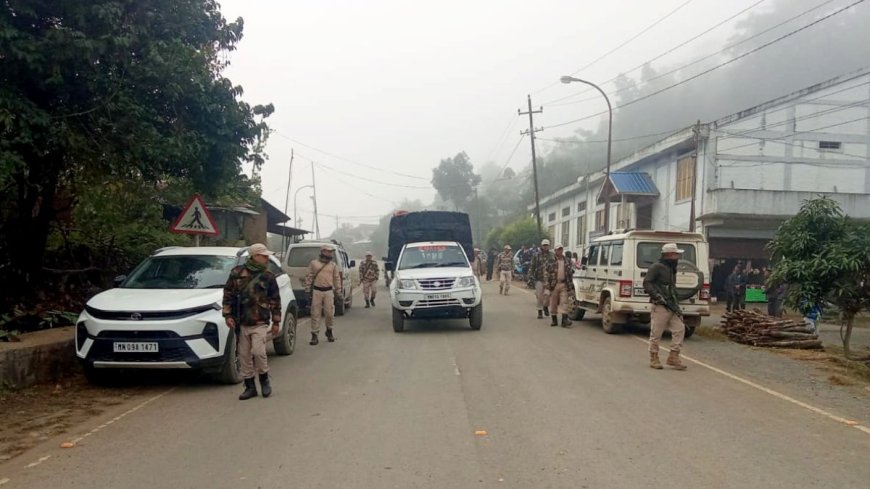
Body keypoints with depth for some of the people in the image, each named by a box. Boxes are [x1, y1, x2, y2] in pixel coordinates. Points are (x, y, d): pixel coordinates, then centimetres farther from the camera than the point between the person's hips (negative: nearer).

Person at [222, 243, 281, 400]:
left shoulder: (268, 277, 2)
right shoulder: (237, 273, 1)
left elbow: (275, 301, 5)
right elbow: (228, 295, 5)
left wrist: (276, 322, 4)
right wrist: (228, 315, -1)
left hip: (260, 323, -1)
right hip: (241, 323, 2)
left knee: (258, 352, -14)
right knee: (244, 356, 6)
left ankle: (264, 380, 11)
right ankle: (250, 387, 19)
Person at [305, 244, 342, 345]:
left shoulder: (333, 265, 11)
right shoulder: (313, 263, 6)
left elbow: (337, 279, 12)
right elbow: (309, 277, 6)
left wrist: (338, 293, 9)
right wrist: (308, 290, 1)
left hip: (329, 291, 1)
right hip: (316, 291, -1)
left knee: (329, 313, 1)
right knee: (315, 314, -1)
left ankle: (329, 331, 25)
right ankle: (314, 335, 5)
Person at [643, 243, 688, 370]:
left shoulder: (671, 269, 20)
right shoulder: (656, 267, -8)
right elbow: (647, 283, -16)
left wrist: (676, 304, 21)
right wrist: (657, 296, -22)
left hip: (671, 306, 8)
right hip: (660, 307, -8)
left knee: (679, 329, 0)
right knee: (656, 333, -2)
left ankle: (673, 357, 8)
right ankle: (654, 359, 9)